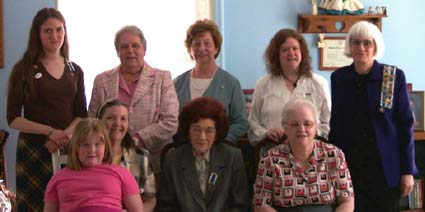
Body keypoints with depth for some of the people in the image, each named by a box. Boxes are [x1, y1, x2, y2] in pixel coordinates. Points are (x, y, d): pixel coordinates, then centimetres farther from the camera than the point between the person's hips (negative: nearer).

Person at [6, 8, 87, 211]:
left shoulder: (75, 71, 11)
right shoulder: (23, 70, 0)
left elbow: (82, 116, 9)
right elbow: (13, 119, -4)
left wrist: (65, 135, -10)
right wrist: (50, 131, -15)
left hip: (69, 150, 3)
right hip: (33, 150, -3)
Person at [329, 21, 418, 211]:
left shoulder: (394, 77, -4)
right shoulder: (338, 78, 4)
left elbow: (405, 125, -2)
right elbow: (335, 124, 11)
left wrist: (408, 171, -5)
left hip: (385, 167, -2)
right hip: (349, 165, 2)